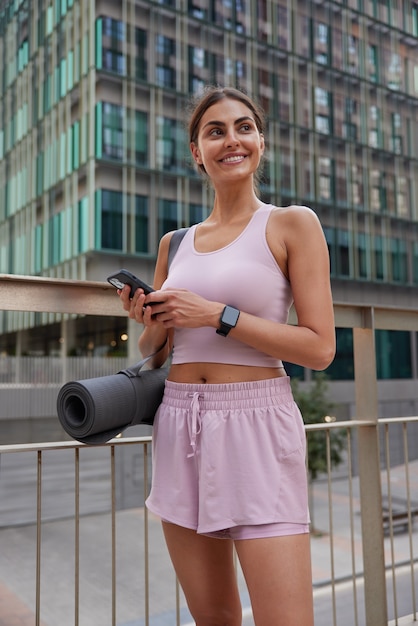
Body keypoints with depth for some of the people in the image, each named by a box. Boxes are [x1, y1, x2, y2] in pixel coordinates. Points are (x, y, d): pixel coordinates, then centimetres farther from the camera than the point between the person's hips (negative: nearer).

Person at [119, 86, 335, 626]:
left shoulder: (292, 224, -1)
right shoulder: (174, 243, 13)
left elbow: (319, 348, -8)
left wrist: (217, 314, -15)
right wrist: (152, 326, -3)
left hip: (255, 424, -4)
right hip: (179, 428, 5)